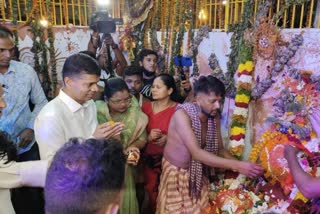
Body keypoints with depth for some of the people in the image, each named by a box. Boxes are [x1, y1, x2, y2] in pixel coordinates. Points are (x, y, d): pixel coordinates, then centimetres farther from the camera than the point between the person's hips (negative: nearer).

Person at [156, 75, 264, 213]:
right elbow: (197, 153, -34)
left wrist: (240, 164, -17)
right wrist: (236, 165, -37)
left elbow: (219, 148, 0)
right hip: (176, 173, -5)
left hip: (198, 173, 5)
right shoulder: (182, 114, -27)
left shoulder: (214, 117, -7)